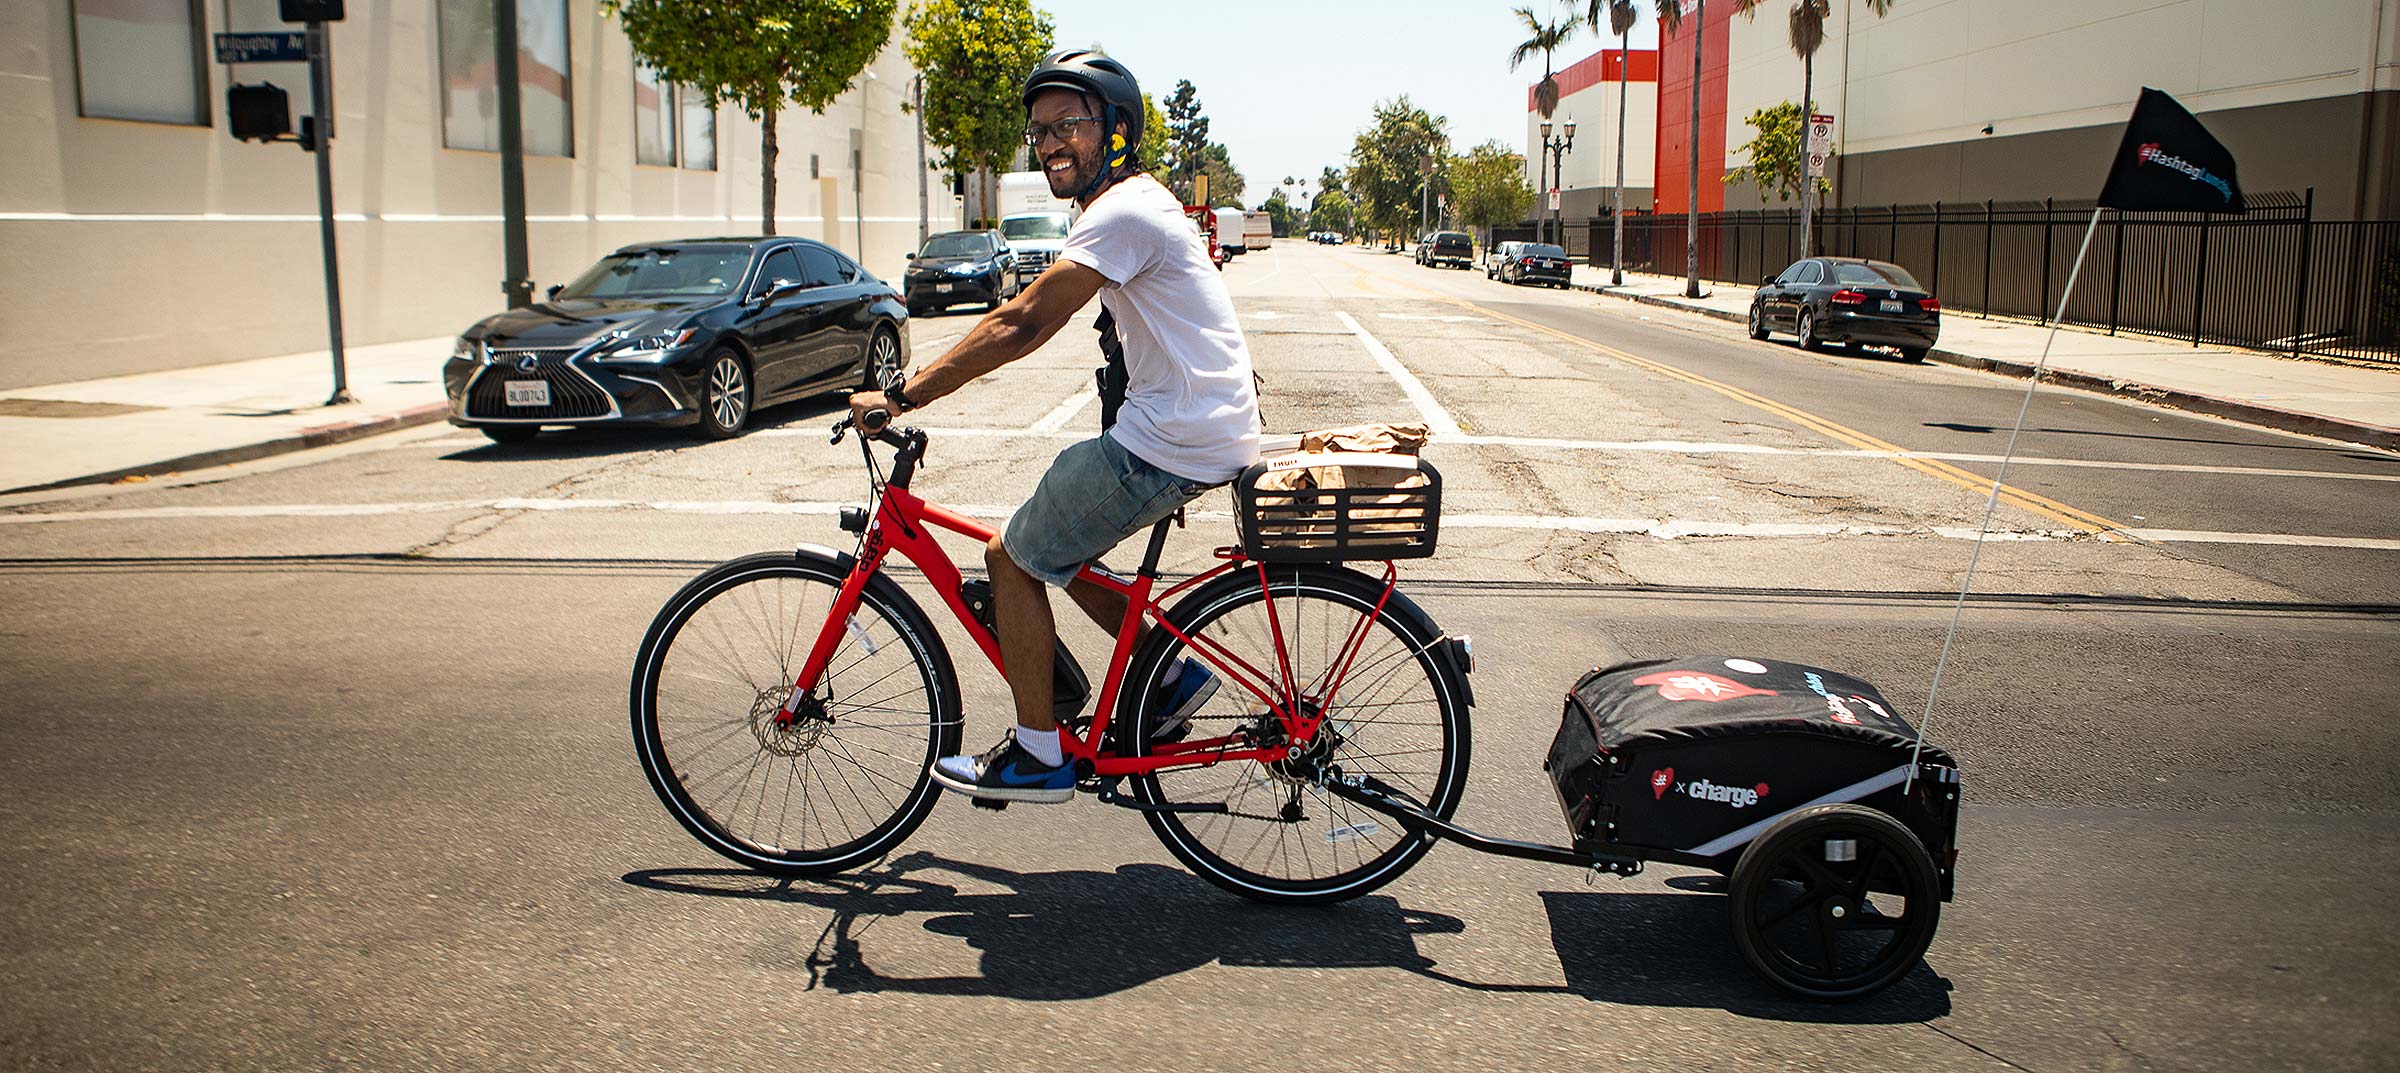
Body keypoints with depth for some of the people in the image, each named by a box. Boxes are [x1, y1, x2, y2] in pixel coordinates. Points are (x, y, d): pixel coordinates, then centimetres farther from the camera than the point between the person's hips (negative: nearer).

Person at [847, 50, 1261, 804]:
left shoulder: (1122, 212, -16)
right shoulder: (1139, 202, 18)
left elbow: (1022, 325, -22)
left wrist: (902, 395, -19)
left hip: (1170, 443, -10)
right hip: (1210, 430, 10)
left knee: (1013, 559, 0)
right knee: (1052, 548, 20)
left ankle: (1037, 757, 8)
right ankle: (1170, 673, 21)